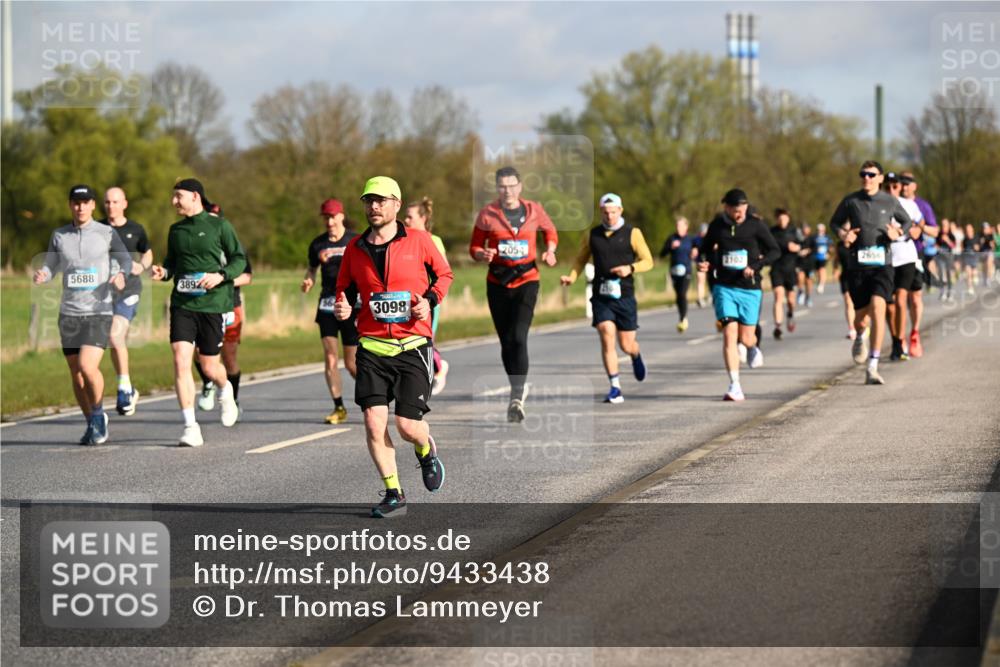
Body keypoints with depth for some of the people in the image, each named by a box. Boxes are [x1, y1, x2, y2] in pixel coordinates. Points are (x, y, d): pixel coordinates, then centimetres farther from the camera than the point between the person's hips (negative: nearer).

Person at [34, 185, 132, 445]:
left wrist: (121, 274, -21)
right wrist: (41, 275, -12)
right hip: (69, 313, 4)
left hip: (99, 311, -3)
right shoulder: (59, 236, 7)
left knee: (87, 366, -19)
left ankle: (99, 415, 4)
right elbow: (50, 267, 11)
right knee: (76, 374, 6)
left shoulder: (106, 233, -1)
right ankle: (92, 424, 23)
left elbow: (126, 259, 2)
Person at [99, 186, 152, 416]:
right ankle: (128, 390, 24)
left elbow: (148, 254, 17)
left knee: (116, 337, -20)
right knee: (117, 343, 9)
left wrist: (142, 266, -4)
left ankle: (124, 389, -9)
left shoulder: (135, 230, 3)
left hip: (128, 289, -3)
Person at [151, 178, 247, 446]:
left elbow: (240, 258, 0)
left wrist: (221, 276, -17)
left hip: (213, 304, -3)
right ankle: (190, 427, -10)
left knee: (209, 367, 5)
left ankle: (225, 390, 42)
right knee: (180, 361, -12)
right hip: (182, 304, 3)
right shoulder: (176, 230, 11)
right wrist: (163, 271, 0)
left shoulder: (219, 226, -2)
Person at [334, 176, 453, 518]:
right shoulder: (355, 248, 6)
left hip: (412, 345, -2)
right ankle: (393, 493, 6)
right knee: (373, 421, -8)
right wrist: (342, 308, -4)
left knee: (407, 426, -7)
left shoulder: (419, 240, -1)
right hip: (372, 347, 2)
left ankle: (426, 451, 31)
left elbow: (444, 273, 12)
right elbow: (345, 289, 17)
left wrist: (430, 299, -6)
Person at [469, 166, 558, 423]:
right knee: (506, 341, 8)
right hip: (498, 283, 2)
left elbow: (550, 231, 21)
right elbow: (475, 246, 6)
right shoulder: (487, 214, 0)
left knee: (518, 337, -17)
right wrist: (483, 255, -16)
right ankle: (518, 389, 28)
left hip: (526, 280, -2)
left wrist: (550, 250, 3)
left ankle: (517, 398, -19)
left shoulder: (534, 210, 2)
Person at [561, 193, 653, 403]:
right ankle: (615, 388, -11)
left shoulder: (632, 233, 2)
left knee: (626, 345, 4)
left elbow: (648, 261, 3)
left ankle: (636, 356, 43)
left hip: (624, 295, -1)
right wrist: (572, 277, -2)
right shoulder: (592, 235, 8)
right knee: (607, 338, -15)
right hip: (601, 297, 1)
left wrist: (630, 268, -16)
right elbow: (581, 259, 17)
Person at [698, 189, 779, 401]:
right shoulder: (717, 225, 2)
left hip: (750, 288, -1)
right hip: (724, 287, 1)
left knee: (746, 338, 3)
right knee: (729, 333, -13)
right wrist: (704, 262, -4)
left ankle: (753, 348, 44)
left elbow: (775, 250, 0)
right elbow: (706, 248, 18)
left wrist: (756, 266, -15)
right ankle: (735, 387, -11)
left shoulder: (756, 225, -4)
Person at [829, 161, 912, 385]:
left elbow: (907, 222, 19)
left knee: (878, 309, -18)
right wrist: (842, 234, -5)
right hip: (857, 265, 1)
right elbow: (834, 222, 17)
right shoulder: (850, 201, 3)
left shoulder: (890, 201, 4)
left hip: (882, 264, -1)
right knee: (861, 313, 7)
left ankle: (872, 367, -17)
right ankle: (859, 337, 48)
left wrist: (899, 233, -3)